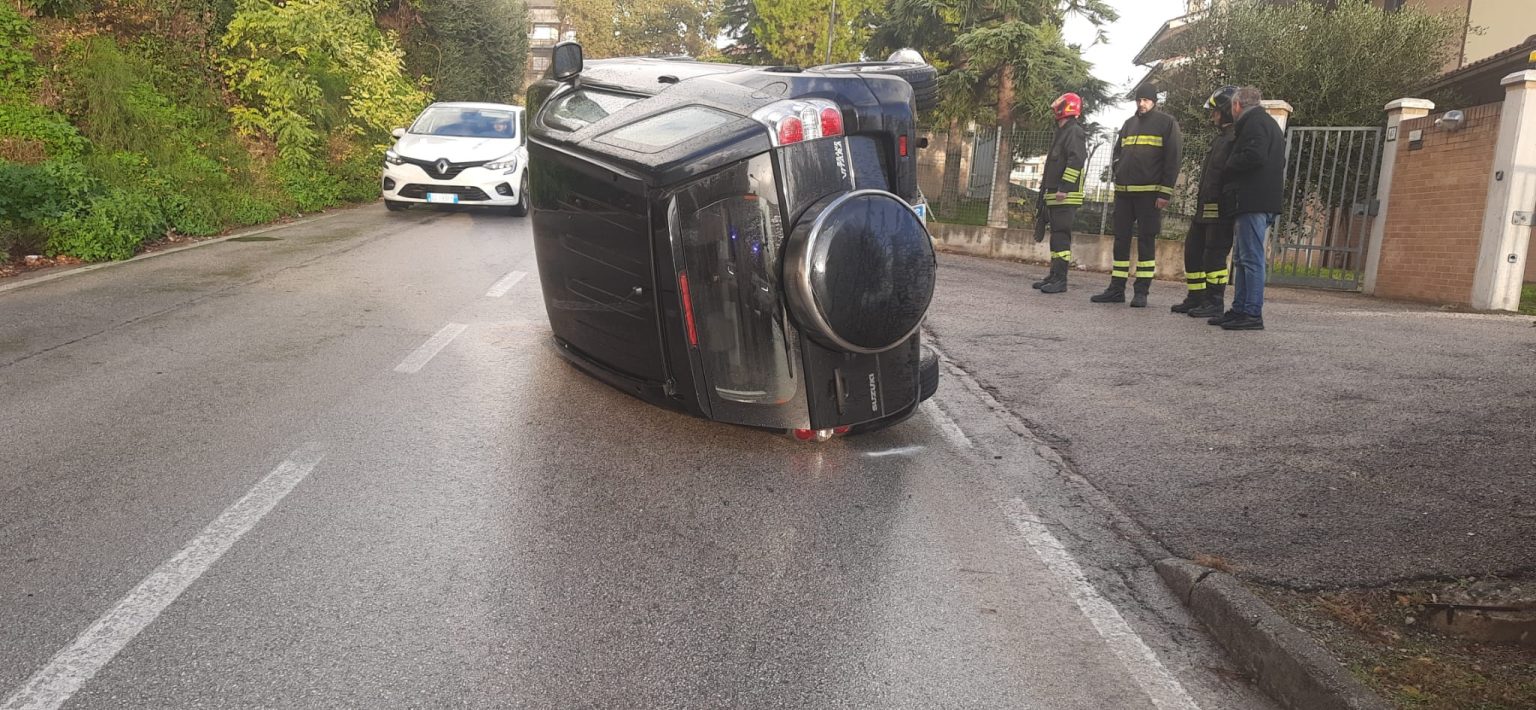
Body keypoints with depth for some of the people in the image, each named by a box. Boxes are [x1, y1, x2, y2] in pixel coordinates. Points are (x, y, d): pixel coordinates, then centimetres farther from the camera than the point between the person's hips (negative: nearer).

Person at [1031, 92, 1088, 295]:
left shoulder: (1074, 132, -9)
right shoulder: (1061, 132, 22)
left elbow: (1076, 160, -21)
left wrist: (1064, 187, -25)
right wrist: (1046, 187, 25)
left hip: (1066, 196, -10)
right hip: (1054, 195, 10)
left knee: (1061, 236, -12)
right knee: (1056, 235, 12)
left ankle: (1060, 279, -12)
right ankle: (1054, 276, 18)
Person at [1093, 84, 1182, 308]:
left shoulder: (1167, 123, 0)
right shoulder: (1128, 124, 17)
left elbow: (1172, 159, -6)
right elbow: (1117, 152, 26)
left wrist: (1165, 192, -13)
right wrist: (1118, 175, 9)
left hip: (1149, 192, -5)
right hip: (1123, 191, 6)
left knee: (1146, 241, -3)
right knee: (1121, 239, 5)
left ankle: (1142, 291, -1)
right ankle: (1116, 289, 9)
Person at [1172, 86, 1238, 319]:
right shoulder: (1221, 137, 21)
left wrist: (1218, 200, -26)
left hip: (1221, 208, -10)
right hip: (1206, 206, 10)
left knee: (1214, 255, -7)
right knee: (1193, 250, 13)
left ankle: (1215, 302, 1)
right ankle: (1196, 298, 21)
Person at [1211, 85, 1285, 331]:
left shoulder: (1254, 122, -7)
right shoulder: (1269, 123, 25)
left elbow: (1254, 155, -21)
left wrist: (1230, 164, -4)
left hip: (1253, 201, -10)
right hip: (1258, 201, 10)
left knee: (1252, 258, -11)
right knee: (1244, 259, 13)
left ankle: (1253, 314, -11)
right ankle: (1240, 309, 16)